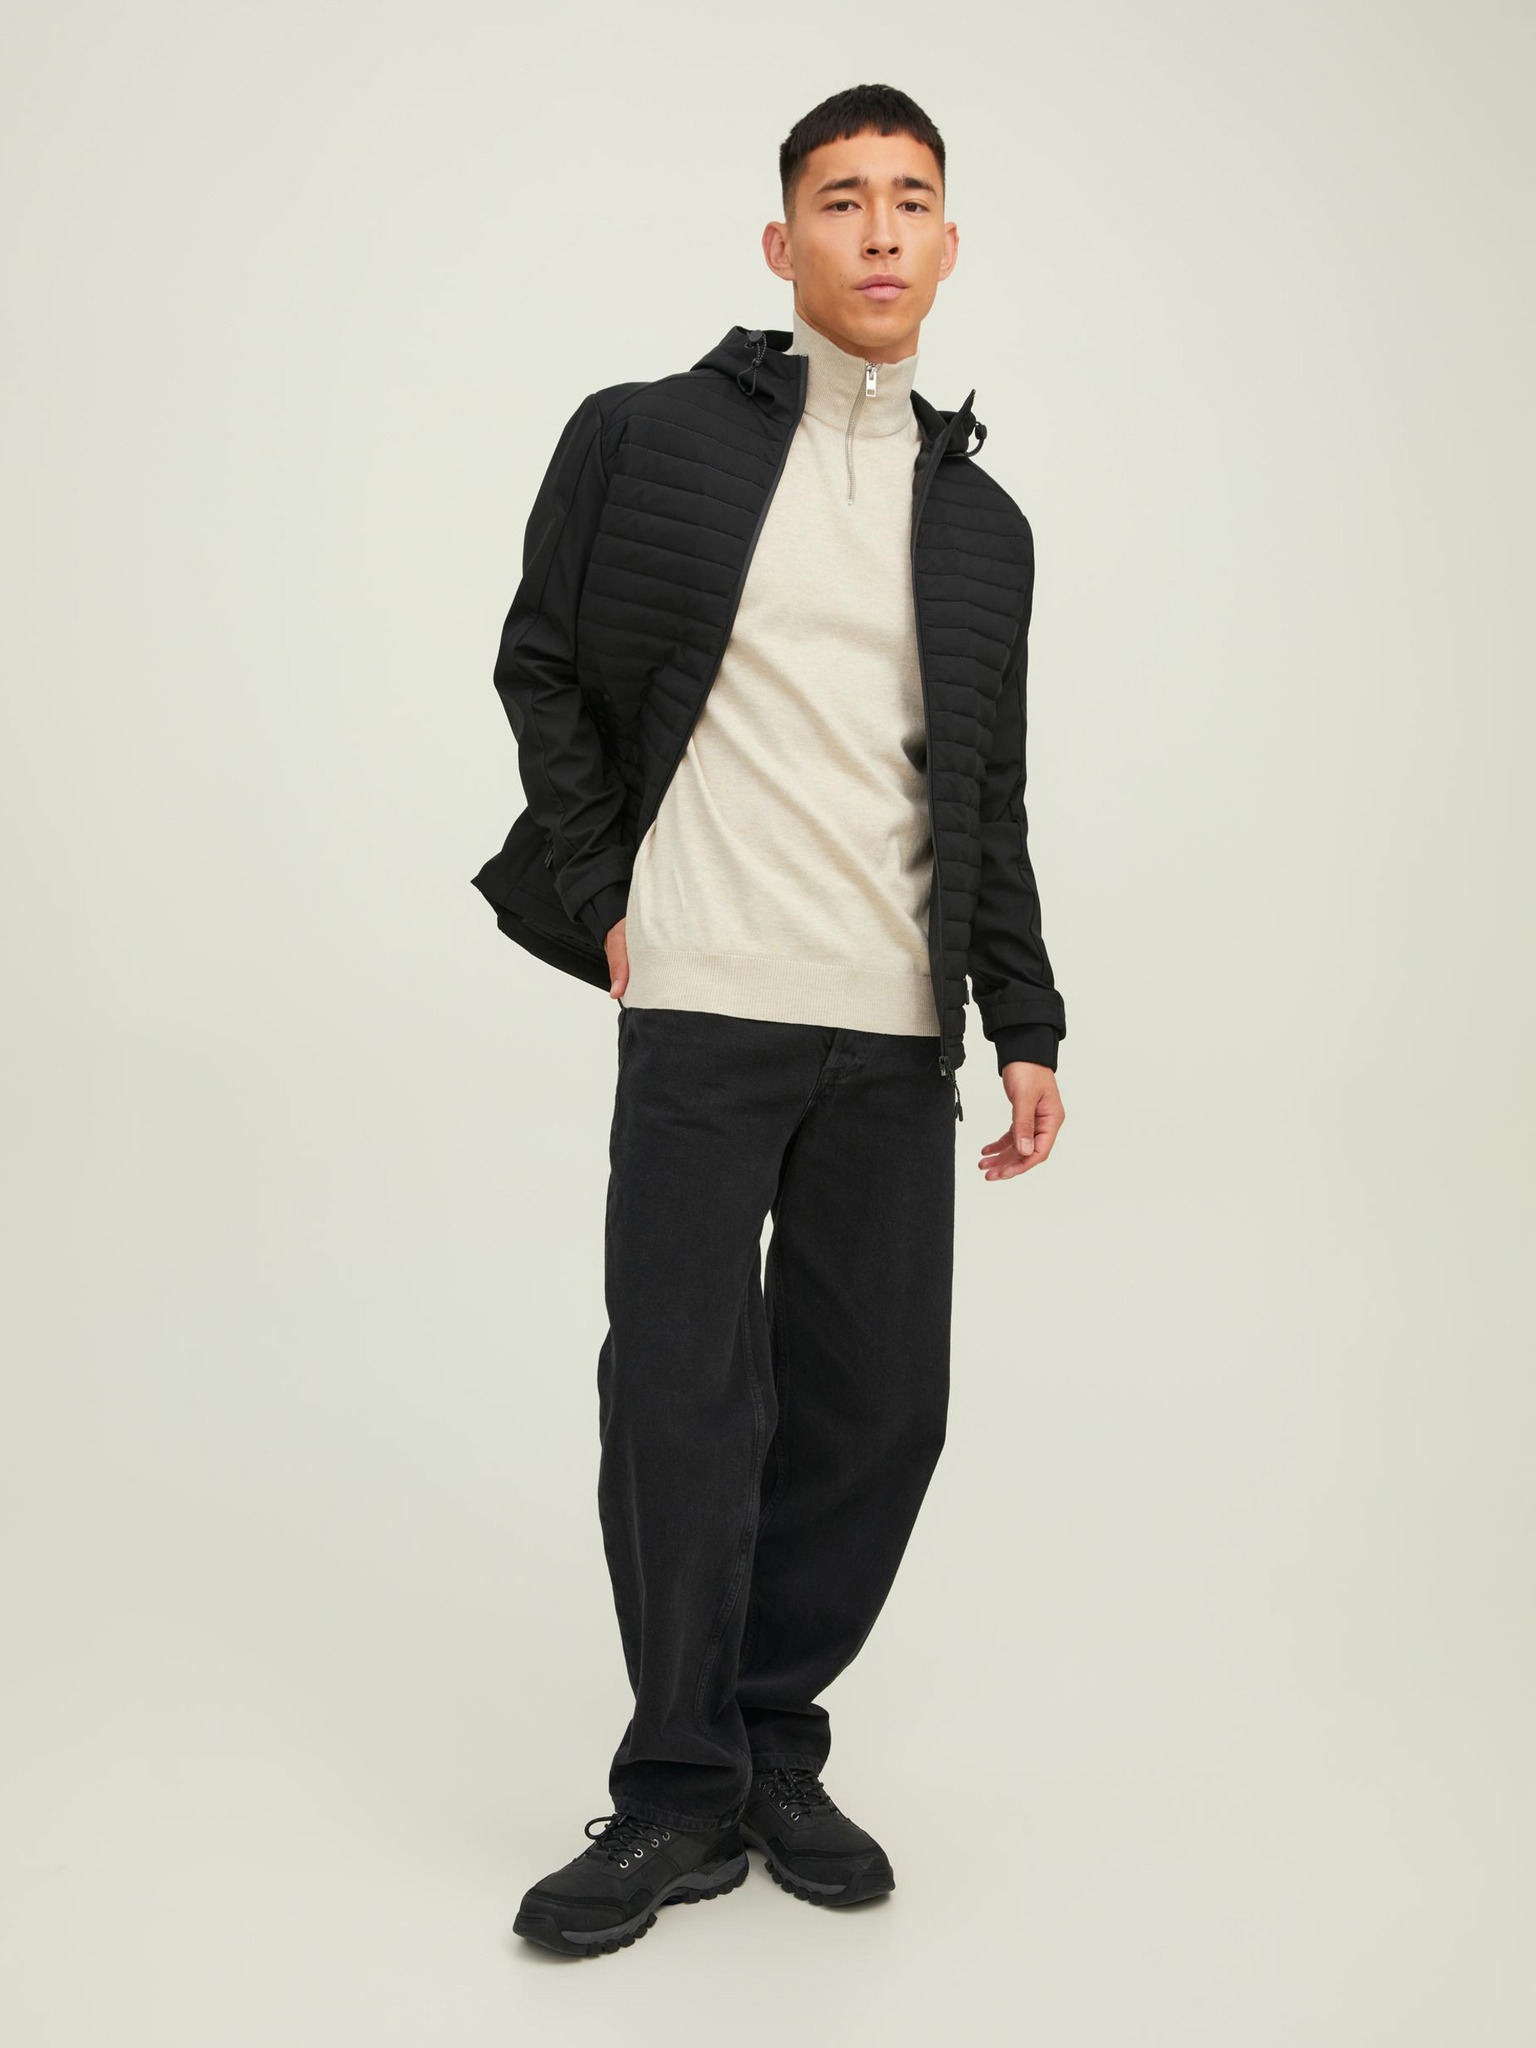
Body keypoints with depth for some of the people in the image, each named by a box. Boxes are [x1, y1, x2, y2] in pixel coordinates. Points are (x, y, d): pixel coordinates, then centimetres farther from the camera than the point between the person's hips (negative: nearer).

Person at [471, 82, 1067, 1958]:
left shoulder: (984, 520, 14)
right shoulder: (645, 439, 5)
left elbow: (992, 800, 16)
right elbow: (543, 669, 10)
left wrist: (1027, 1028, 10)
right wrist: (600, 899, 3)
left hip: (898, 1027, 4)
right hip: (702, 1005, -3)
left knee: (875, 1405, 4)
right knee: (682, 1395, -3)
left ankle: (776, 1748, 21)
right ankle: (679, 1794, 11)